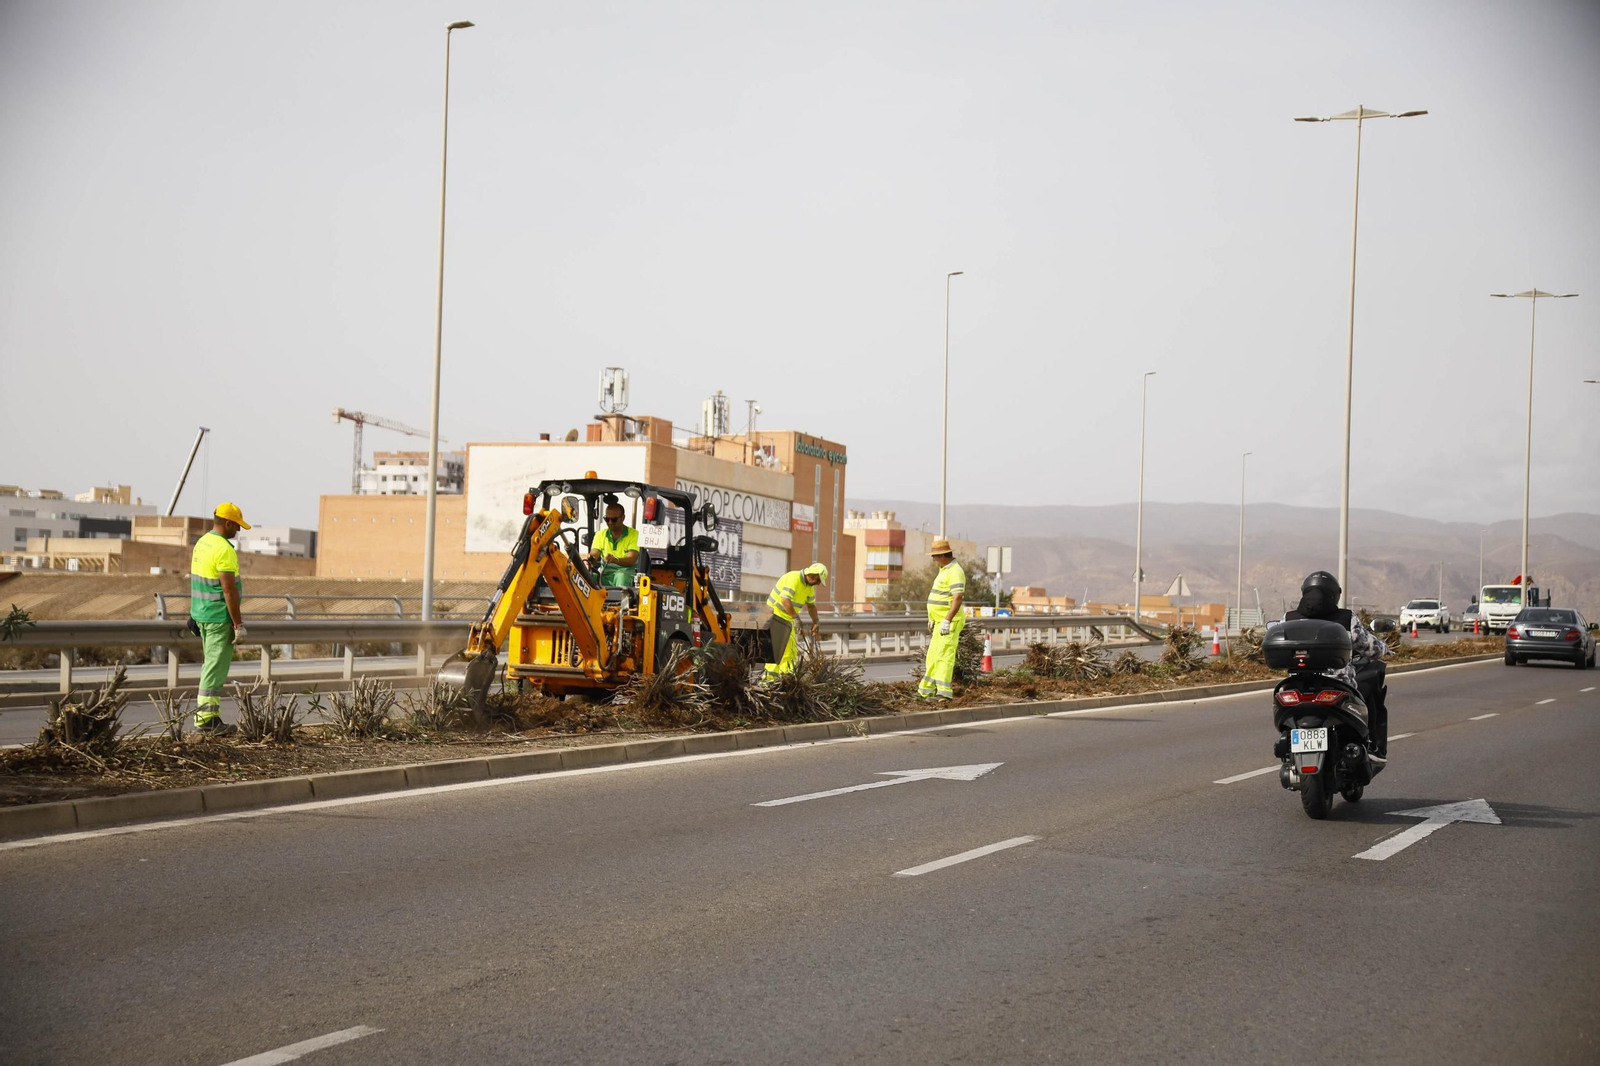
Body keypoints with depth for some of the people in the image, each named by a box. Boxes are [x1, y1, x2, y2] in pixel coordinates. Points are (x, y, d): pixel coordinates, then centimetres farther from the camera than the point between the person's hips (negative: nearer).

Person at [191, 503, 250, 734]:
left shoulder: (201, 543, 10)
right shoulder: (224, 550, -19)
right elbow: (229, 589, -21)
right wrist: (238, 623, -17)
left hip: (202, 614, 9)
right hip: (220, 618, -9)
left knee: (211, 664, 16)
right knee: (216, 667, -4)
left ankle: (210, 714, 18)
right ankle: (205, 718, -1)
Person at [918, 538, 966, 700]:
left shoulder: (954, 572, -16)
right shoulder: (945, 570, 17)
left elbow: (958, 598, -25)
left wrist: (947, 620, -28)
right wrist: (932, 618, 26)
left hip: (949, 622, -11)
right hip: (941, 621, 11)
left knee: (944, 656, -13)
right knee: (933, 655, 13)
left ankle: (944, 692, -14)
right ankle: (926, 690, 19)